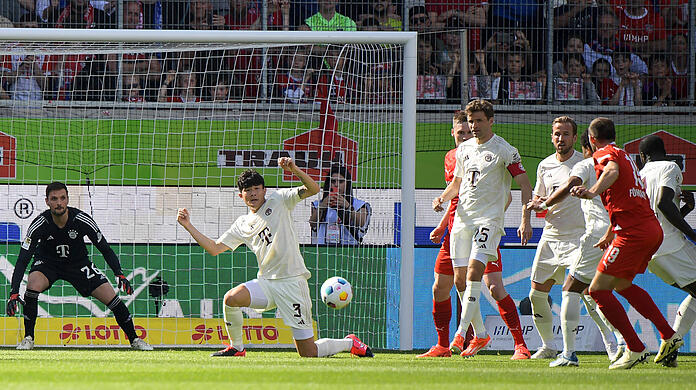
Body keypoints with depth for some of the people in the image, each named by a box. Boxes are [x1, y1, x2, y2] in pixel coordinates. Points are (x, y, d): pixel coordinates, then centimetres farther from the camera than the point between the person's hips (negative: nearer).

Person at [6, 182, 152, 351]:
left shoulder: (82, 220, -24)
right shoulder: (40, 224, -27)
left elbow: (105, 249, -13)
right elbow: (23, 259, -27)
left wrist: (119, 274, -25)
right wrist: (14, 292, -37)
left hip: (78, 263, 1)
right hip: (48, 263, -1)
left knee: (111, 298, -9)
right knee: (33, 285, -32)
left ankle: (135, 340, 11)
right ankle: (28, 339, -17)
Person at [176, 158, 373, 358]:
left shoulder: (279, 200, 3)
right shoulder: (242, 225, 14)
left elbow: (313, 189, -8)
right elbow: (215, 248, 15)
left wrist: (294, 169, -25)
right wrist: (189, 226, 9)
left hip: (293, 283, -4)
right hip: (266, 283, 5)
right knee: (231, 298, -24)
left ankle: (350, 343, 22)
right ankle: (237, 348, -1)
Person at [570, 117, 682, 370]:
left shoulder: (604, 154, -1)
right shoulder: (625, 157, 27)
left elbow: (612, 171, -27)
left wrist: (593, 191, -46)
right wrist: (609, 236, 51)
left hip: (633, 233, -9)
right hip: (653, 230, 9)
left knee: (598, 289, -6)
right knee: (622, 284, 26)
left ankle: (635, 349, -9)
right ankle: (669, 336, 21)